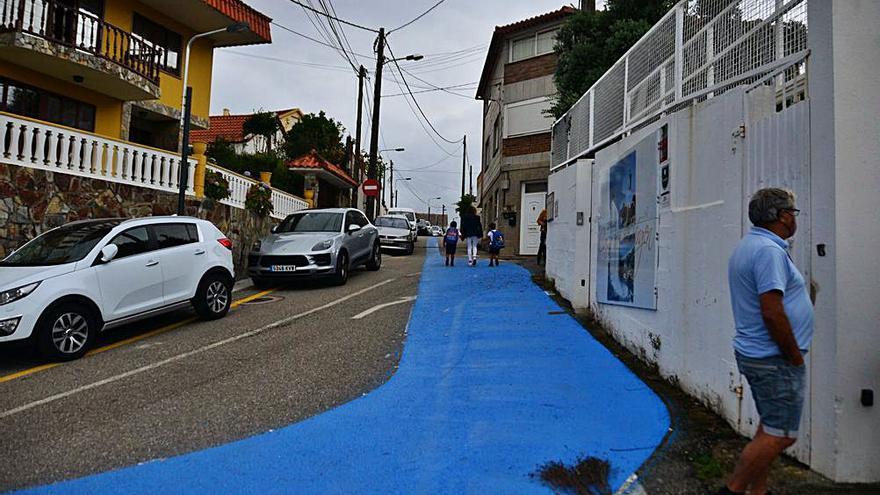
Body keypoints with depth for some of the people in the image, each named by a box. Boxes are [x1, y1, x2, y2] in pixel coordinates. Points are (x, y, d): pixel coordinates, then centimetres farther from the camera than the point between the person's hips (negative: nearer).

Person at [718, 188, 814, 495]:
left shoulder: (748, 246, 14)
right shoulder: (770, 250, -18)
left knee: (770, 429, 17)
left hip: (754, 353, 10)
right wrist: (795, 356, -13)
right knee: (780, 435, -3)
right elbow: (772, 311, -25)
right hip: (775, 359, -10)